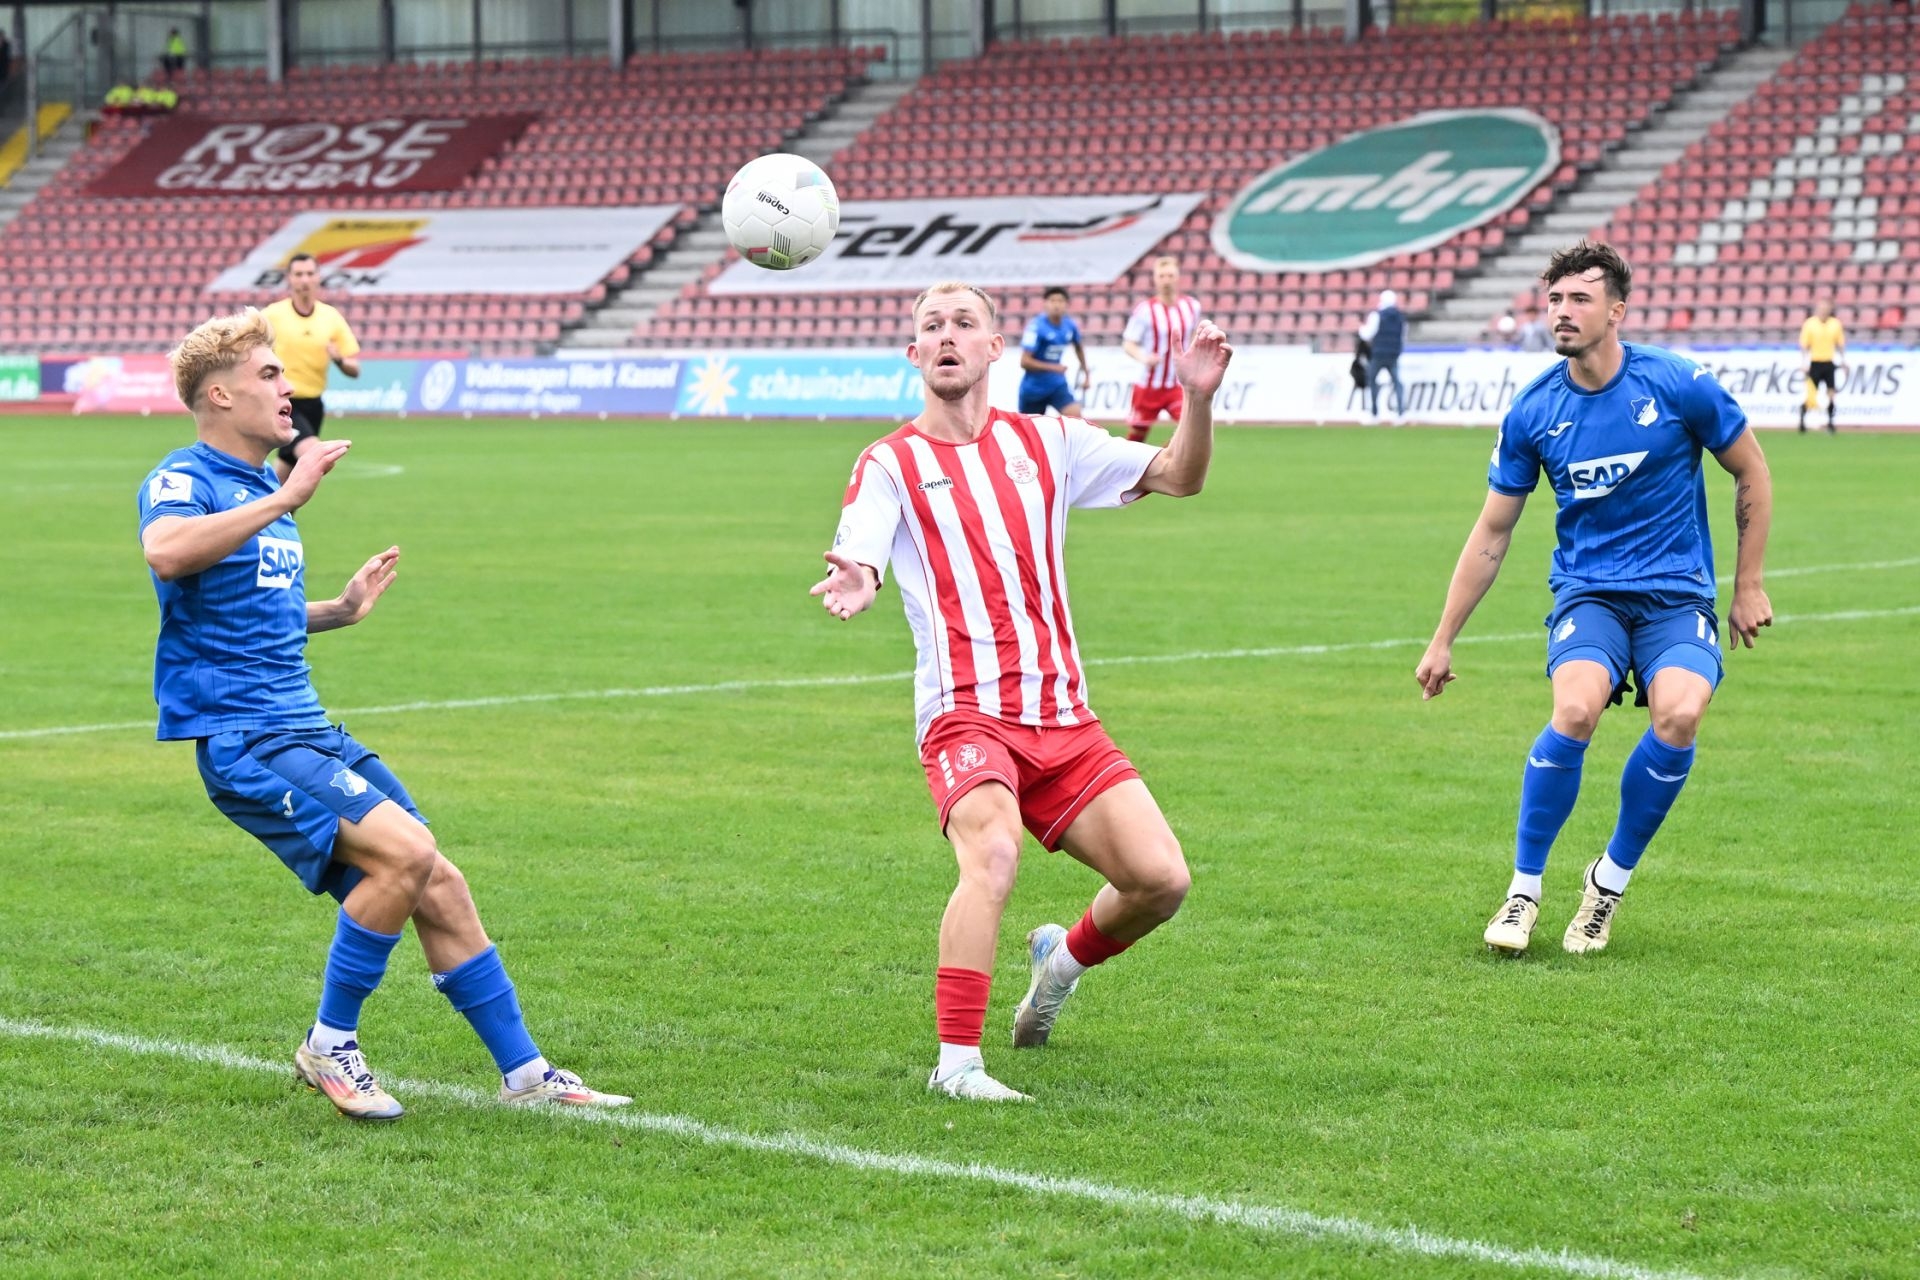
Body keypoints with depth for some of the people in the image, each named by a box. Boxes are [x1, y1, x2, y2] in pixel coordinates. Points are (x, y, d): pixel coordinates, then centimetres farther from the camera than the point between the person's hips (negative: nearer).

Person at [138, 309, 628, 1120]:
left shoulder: (263, 489, 18)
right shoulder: (183, 481, -10)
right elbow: (166, 553, -36)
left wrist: (339, 611, 19)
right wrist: (284, 500, -33)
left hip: (305, 728, 9)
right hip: (241, 738, -9)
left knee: (437, 885, 5)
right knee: (404, 849, -23)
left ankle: (524, 1072, 14)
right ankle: (329, 1046, -8)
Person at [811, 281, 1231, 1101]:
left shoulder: (1047, 442, 15)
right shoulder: (890, 464, 5)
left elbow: (1178, 478, 14)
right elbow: (858, 562, -11)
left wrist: (1197, 400, -6)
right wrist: (853, 586, -36)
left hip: (1062, 716, 4)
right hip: (964, 712, -4)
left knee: (1161, 878, -8)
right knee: (992, 850, -33)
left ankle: (1065, 959, 24)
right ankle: (957, 1062, -28)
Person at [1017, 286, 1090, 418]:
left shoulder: (1070, 326, -4)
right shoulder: (1037, 327, -20)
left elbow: (1078, 347, 20)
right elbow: (1025, 361, -24)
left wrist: (1085, 373, 19)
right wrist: (1053, 367, -26)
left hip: (1057, 384, 4)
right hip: (1033, 386, -4)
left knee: (1074, 415, -18)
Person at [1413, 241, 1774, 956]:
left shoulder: (1677, 385, -8)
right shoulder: (1532, 412, -2)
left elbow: (1752, 474, 7)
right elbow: (1492, 533, 8)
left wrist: (1748, 586, 8)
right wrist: (1443, 641, 9)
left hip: (1677, 594, -1)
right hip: (1587, 592, 1)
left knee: (1679, 715, -29)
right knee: (1576, 711, -30)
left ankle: (1609, 881, -5)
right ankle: (1523, 890, -10)